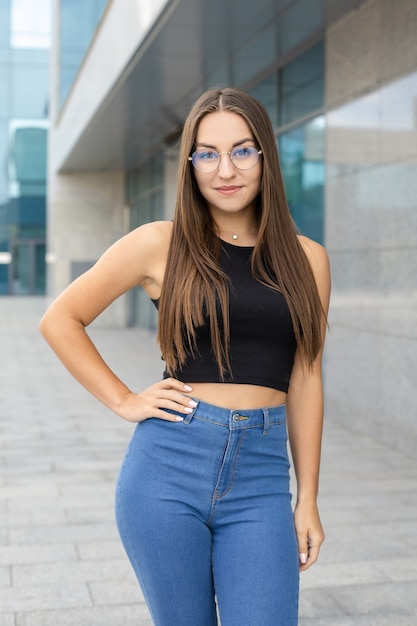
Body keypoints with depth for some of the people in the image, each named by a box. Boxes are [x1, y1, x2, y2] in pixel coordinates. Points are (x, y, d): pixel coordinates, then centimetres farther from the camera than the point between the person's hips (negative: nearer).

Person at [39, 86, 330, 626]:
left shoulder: (306, 259, 7)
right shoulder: (161, 244, 0)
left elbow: (304, 381, 10)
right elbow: (60, 319, 7)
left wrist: (307, 499, 9)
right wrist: (123, 401, -1)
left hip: (261, 479, 2)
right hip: (168, 466, -1)